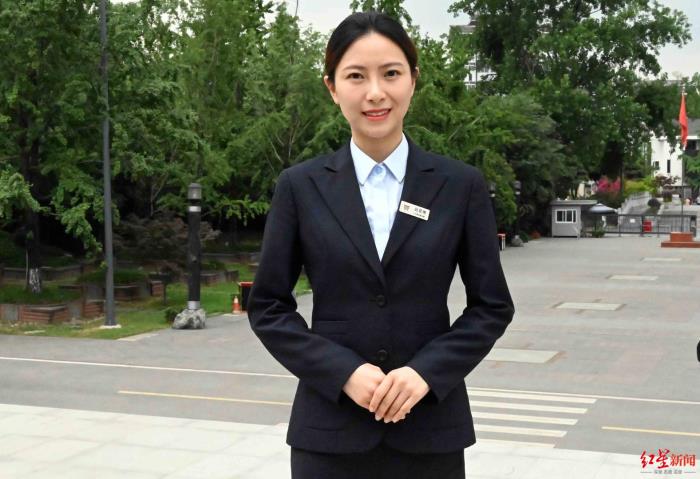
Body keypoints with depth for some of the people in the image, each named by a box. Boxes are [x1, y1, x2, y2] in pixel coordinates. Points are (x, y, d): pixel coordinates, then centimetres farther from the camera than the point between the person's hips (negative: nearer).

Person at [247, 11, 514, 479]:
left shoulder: (461, 184, 1)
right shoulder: (300, 186, 0)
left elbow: (492, 305, 3)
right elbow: (268, 307, 1)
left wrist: (428, 371, -12)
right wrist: (343, 372, -11)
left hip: (429, 426, 0)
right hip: (330, 426, 0)